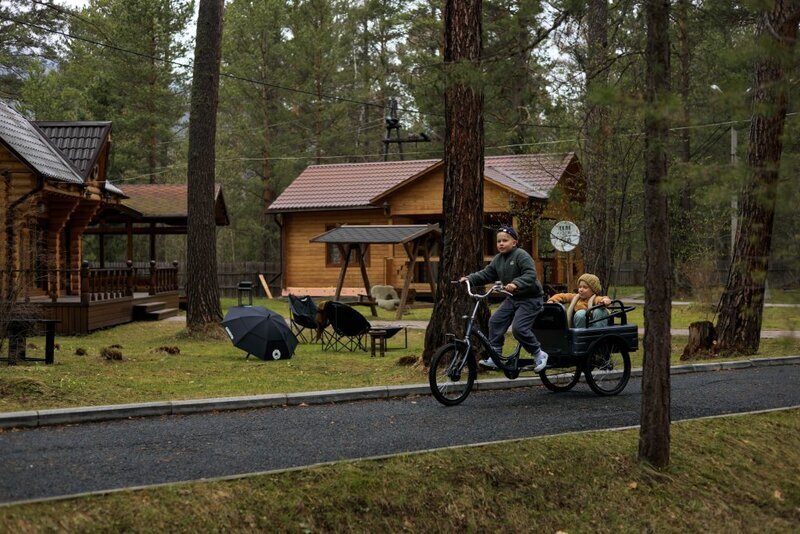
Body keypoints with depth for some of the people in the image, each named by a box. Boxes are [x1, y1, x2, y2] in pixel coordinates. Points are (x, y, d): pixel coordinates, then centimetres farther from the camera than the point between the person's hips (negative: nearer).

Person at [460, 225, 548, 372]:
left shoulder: (521, 255, -17)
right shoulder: (498, 259, 7)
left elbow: (530, 275, -27)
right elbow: (486, 274, 6)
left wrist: (516, 284, -42)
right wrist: (470, 278, -7)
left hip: (530, 298, -8)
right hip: (513, 298, 8)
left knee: (519, 328, -19)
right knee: (495, 321, -3)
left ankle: (539, 355, 0)